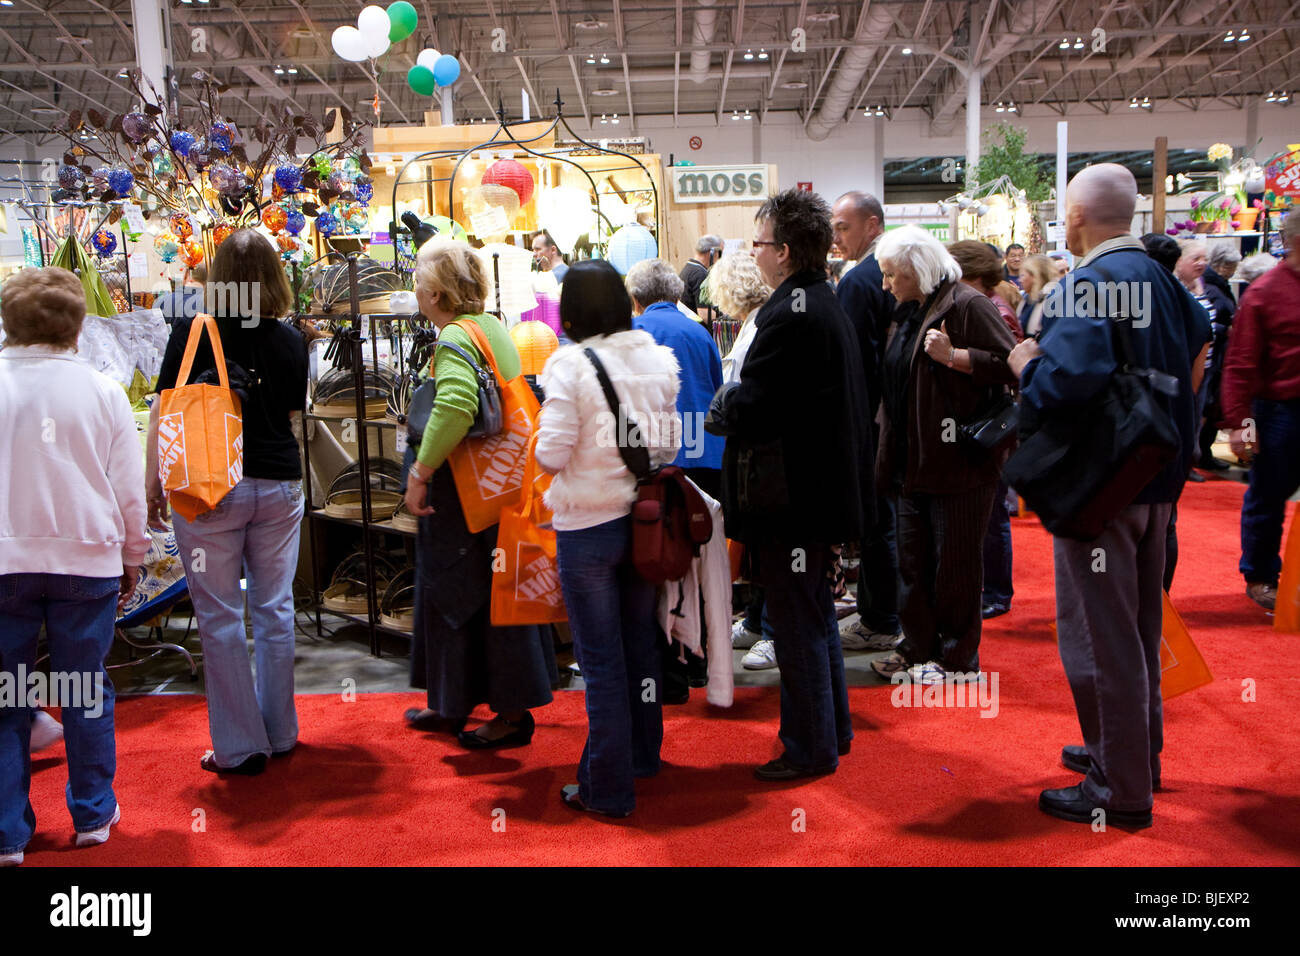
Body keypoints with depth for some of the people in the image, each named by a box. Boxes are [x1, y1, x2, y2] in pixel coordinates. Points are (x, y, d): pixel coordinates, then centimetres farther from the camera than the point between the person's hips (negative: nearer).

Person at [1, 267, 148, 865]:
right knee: (86, 690, 11)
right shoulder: (102, 391, -4)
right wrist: (132, 557, 14)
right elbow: (129, 489, 1)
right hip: (87, 558, 0)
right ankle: (93, 816, 22)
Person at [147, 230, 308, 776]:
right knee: (274, 609, 12)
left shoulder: (191, 331, -7)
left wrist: (153, 482, 4)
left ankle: (241, 745, 11)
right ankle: (279, 734, 23)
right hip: (279, 485, 3)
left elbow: (164, 412, -4)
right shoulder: (291, 341, 1)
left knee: (220, 616, 5)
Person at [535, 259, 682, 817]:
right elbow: (671, 442, 7)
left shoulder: (570, 364, -14)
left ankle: (607, 789, 14)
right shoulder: (657, 359, 2)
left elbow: (552, 454, -17)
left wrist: (543, 450, 4)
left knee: (601, 661, 3)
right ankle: (643, 756, 37)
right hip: (644, 516, 6)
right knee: (641, 643, 20)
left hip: (587, 525, -5)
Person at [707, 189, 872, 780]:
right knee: (816, 612, 21)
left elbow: (750, 409, -22)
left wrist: (716, 409, -2)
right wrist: (733, 405, 12)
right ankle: (832, 727, 34)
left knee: (797, 621, 2)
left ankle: (811, 748, 14)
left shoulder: (790, 316, -21)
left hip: (788, 496, -10)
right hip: (824, 483, 10)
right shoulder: (827, 305, 11)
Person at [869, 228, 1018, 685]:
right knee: (913, 561, 13)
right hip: (915, 460, 9)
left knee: (954, 563, 1)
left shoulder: (968, 305, -12)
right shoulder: (912, 312, 16)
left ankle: (958, 659, 13)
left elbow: (1011, 364, -19)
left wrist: (953, 356, -25)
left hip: (960, 460, -9)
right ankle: (918, 649, 25)